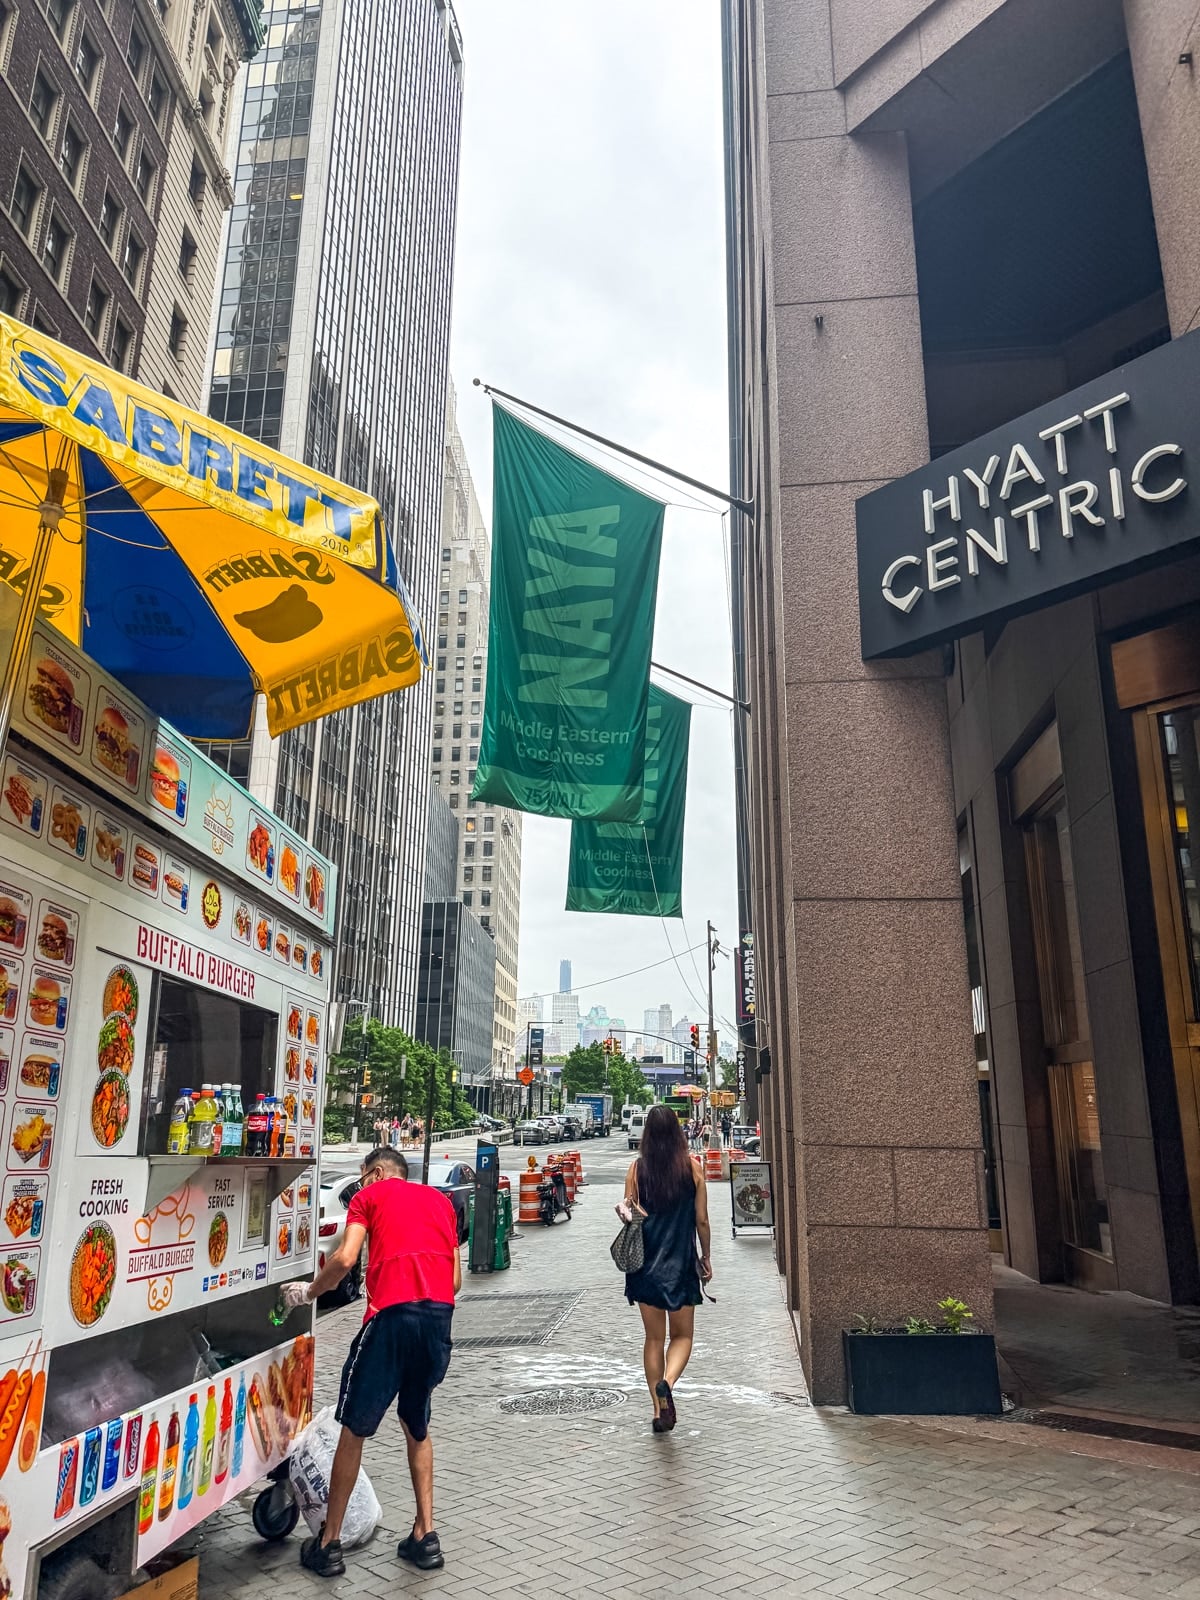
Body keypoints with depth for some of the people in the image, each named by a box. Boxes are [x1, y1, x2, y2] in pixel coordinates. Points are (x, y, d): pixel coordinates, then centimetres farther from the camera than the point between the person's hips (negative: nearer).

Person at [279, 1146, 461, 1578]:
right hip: (440, 1315, 5)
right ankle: (425, 1536, 23)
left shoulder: (369, 1196, 10)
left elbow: (345, 1259, -4)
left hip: (393, 1314, -5)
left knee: (354, 1429, 12)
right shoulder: (441, 1200, 23)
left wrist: (308, 1291, 11)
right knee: (417, 1425, 24)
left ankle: (329, 1544, 20)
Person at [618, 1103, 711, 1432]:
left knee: (653, 1338, 14)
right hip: (681, 1263, -1)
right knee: (682, 1335, 13)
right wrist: (706, 1258, 10)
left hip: (646, 1264, 1)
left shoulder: (636, 1168, -4)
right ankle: (667, 1382, -14)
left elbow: (629, 1214, -7)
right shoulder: (692, 1168, -6)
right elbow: (702, 1220, 0)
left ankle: (660, 1410, 16)